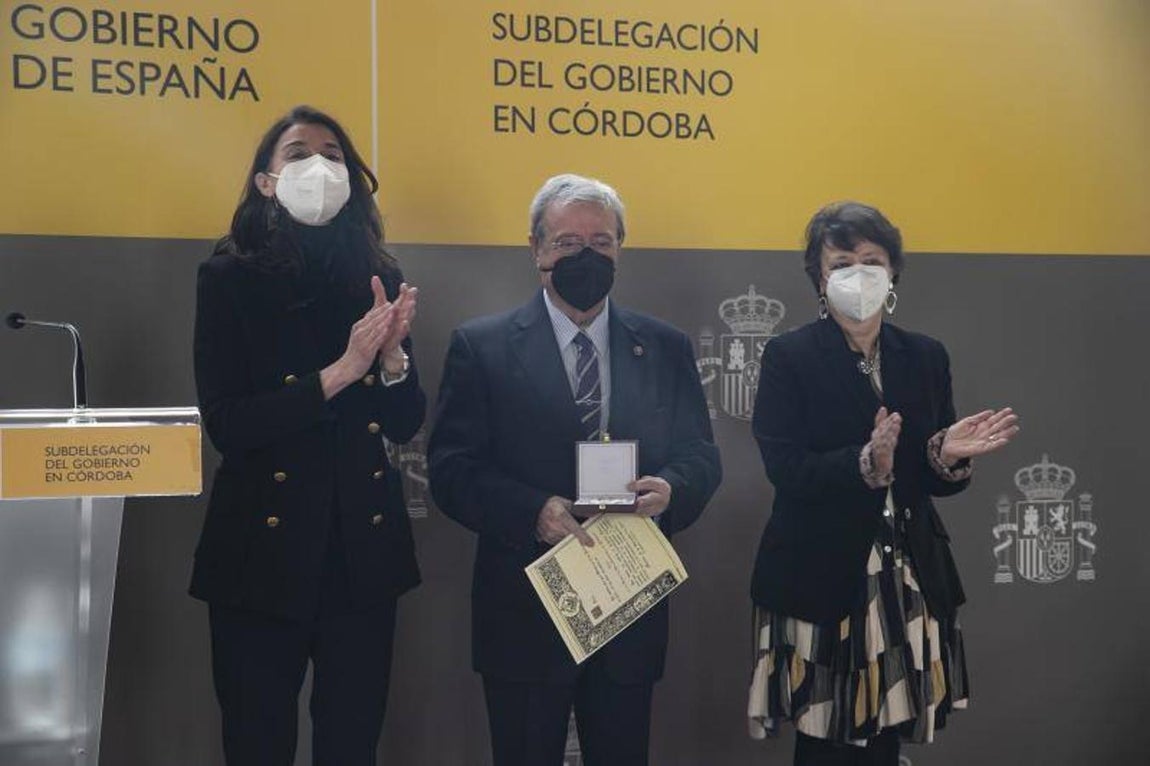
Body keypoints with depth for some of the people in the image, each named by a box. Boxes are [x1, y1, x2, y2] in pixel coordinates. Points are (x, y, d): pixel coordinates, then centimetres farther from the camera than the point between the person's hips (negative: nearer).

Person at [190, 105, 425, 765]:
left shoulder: (378, 278, 6)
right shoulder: (230, 278, -3)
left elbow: (405, 423, 5)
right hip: (265, 546, -2)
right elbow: (225, 424, -12)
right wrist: (339, 372, -19)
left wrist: (392, 352, -14)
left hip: (364, 546, 3)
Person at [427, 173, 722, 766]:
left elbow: (701, 455, 7)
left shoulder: (666, 348, 7)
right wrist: (534, 512, -23)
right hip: (523, 615, -2)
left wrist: (670, 490, -16)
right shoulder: (482, 347, -2)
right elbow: (450, 470, -7)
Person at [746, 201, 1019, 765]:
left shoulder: (925, 357, 9)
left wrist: (947, 455, -14)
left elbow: (937, 482, 8)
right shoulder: (789, 357, -3)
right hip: (821, 583, -4)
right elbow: (786, 469, -15)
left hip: (909, 582, 4)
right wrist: (865, 465, -29)